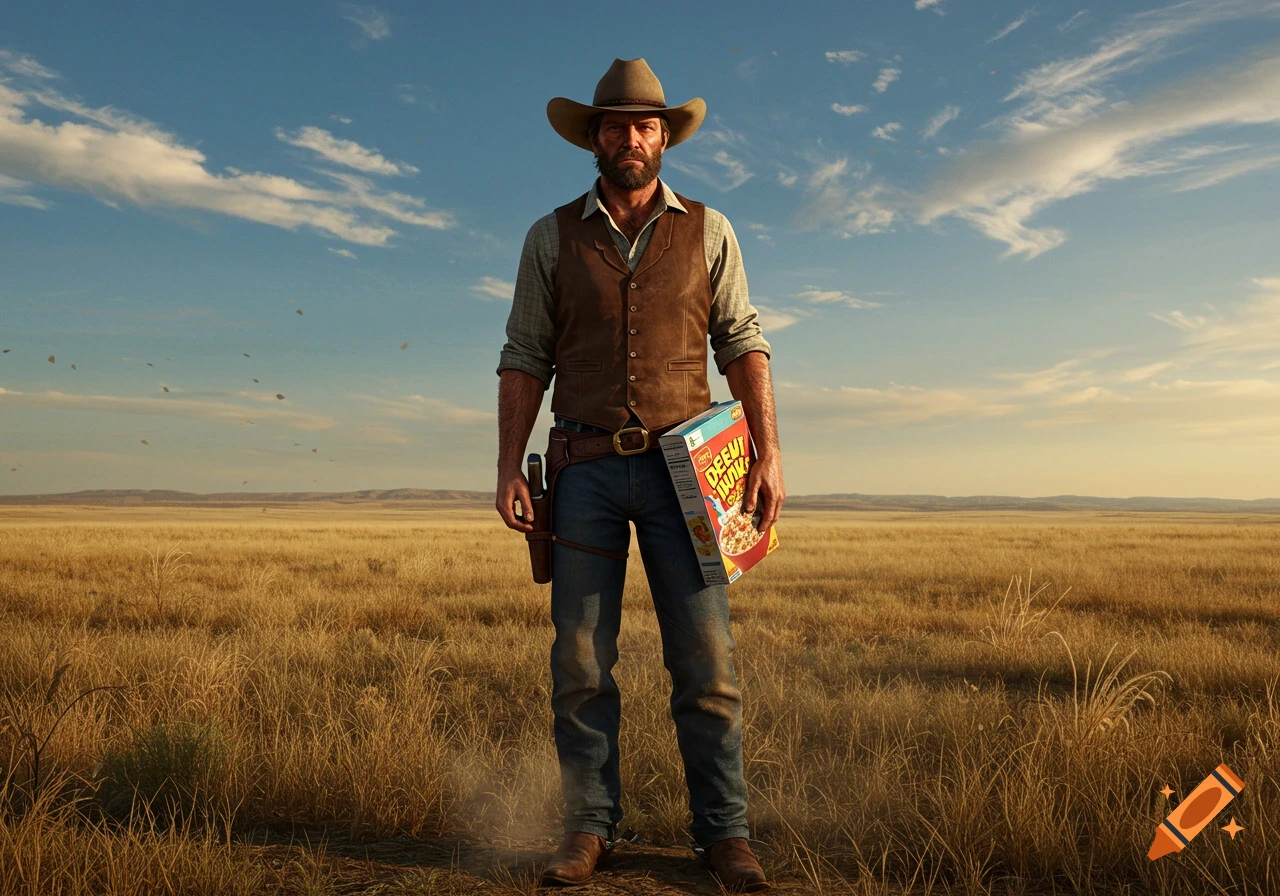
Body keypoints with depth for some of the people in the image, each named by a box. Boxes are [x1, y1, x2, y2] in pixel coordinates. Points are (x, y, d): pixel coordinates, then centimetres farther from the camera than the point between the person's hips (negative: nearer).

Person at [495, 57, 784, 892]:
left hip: (680, 466, 0)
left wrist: (769, 453, -5)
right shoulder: (552, 237, 9)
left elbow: (744, 347, 6)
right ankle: (590, 828, 14)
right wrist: (510, 469, -3)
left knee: (706, 657, -3)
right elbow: (525, 360, 7)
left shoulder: (708, 231, 9)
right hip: (586, 469, 1)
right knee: (580, 659, 1)